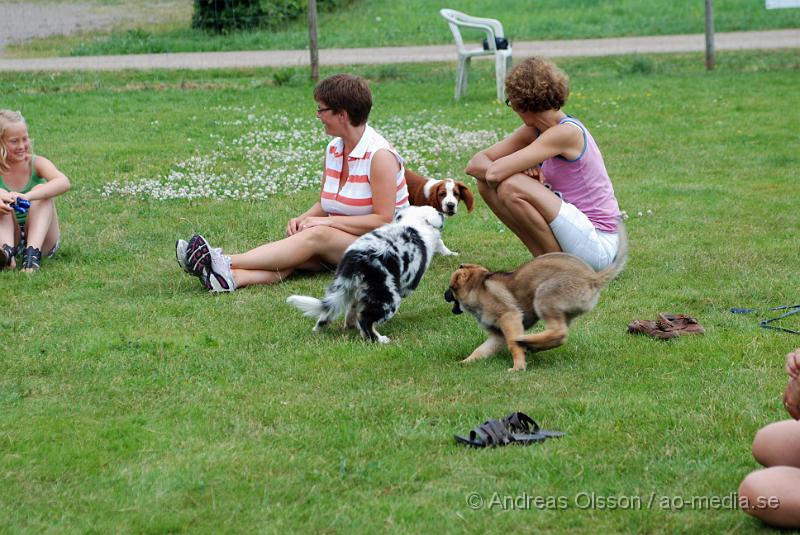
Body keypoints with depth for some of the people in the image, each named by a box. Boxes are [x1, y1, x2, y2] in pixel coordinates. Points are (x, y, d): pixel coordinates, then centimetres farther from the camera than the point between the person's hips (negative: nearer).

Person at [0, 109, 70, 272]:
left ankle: (33, 253, -41)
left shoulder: (37, 164, -8)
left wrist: (27, 197, -44)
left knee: (41, 190, -23)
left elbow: (63, 182, -29)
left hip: (42, 240, 0)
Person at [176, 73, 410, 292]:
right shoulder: (334, 149, 9)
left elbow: (383, 221, -18)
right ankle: (231, 277, -50)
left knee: (317, 235, -32)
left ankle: (224, 263, -41)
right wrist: (303, 219, -8)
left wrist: (327, 221, -19)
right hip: (339, 244, 7)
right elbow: (323, 204, 15)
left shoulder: (379, 155, -15)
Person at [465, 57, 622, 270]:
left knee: (511, 188, -24)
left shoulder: (566, 132, -20)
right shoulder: (533, 131, 5)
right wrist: (519, 170, -14)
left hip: (598, 244, -9)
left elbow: (495, 172, -25)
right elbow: (475, 165, 2)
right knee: (487, 185, 2)